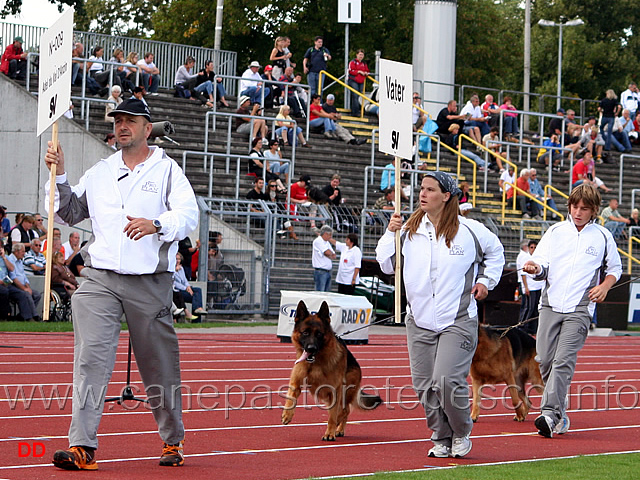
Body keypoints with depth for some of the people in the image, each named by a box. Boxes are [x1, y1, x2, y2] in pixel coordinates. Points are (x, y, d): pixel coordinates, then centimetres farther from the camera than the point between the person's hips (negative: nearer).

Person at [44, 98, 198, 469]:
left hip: (151, 282, -2)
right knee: (91, 358, -12)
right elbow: (71, 213, 23)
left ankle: (173, 440, 25)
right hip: (102, 279, 3)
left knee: (159, 365, 6)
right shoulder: (100, 172, 17)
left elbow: (189, 215, -9)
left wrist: (157, 224, -28)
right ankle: (83, 447, -17)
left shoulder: (167, 169, 4)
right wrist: (60, 177, 9)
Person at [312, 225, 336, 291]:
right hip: (320, 271, -9)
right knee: (320, 294, -10)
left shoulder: (327, 243, 18)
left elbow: (334, 256, 12)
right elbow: (328, 252, -20)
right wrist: (331, 253, 2)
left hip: (328, 271, 9)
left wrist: (329, 255, -8)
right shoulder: (318, 241, -10)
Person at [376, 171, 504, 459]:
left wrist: (486, 281, 11)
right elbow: (387, 265, 5)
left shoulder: (469, 230, 0)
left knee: (447, 380, -16)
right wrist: (390, 234, -5)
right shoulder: (409, 230, 4)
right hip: (419, 321, 4)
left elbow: (495, 252, 19)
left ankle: (461, 433, 8)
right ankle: (441, 438, 19)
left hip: (458, 320, -3)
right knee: (424, 386, 2)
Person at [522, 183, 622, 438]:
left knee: (563, 361, -15)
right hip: (551, 303, 3)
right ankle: (560, 412, 17)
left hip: (579, 309, -3)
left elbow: (614, 269, 18)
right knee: (545, 360, 1)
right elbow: (542, 265, 5)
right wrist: (536, 267, -18)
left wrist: (604, 286, -1)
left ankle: (550, 414, -20)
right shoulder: (556, 231, 9)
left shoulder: (602, 236, 5)